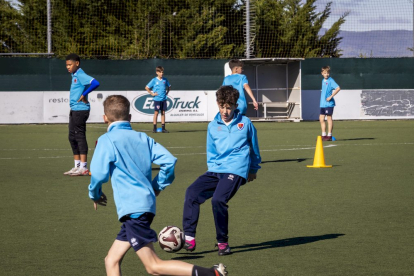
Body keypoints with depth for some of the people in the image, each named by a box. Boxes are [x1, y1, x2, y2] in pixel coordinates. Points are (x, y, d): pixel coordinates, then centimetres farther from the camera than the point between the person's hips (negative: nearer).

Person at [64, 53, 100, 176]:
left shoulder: (80, 75, -15)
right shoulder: (74, 76, 14)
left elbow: (95, 83, -28)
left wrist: (84, 95, -21)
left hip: (80, 110, -10)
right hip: (74, 110, 10)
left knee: (80, 137, -7)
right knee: (72, 137, 13)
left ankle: (83, 168, -5)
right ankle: (77, 166, 20)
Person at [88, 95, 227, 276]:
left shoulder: (106, 140, -4)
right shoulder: (143, 138, 14)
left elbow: (99, 173, -10)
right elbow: (169, 160, 5)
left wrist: (95, 195, 10)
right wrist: (157, 186, 18)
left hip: (132, 209, -8)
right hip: (147, 204, 8)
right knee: (112, 260, 14)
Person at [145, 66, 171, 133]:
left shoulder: (165, 80, 6)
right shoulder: (154, 80, -4)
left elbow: (169, 86, 24)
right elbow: (146, 88, -1)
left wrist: (167, 92, 10)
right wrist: (152, 93, -5)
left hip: (164, 99, 4)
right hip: (157, 99, -4)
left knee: (163, 113, 5)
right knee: (156, 113, -4)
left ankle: (163, 128, 8)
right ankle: (154, 128, 0)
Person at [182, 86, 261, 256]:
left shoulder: (245, 123, 5)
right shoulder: (213, 126, 13)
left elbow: (254, 148, 18)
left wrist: (253, 170, 25)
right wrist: (213, 167, 12)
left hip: (236, 170, -4)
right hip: (216, 171, 5)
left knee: (218, 200, -26)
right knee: (192, 192, -18)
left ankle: (223, 242, -11)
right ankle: (189, 238, -18)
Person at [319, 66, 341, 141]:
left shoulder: (330, 81, -11)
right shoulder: (323, 80, 14)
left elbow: (338, 88, -21)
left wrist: (331, 96, -20)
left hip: (329, 103, -8)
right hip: (323, 104, 8)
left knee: (329, 118, -3)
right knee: (321, 119, 8)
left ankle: (329, 136, 2)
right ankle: (324, 135, 14)